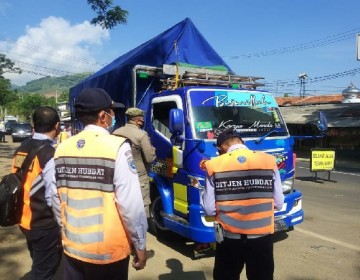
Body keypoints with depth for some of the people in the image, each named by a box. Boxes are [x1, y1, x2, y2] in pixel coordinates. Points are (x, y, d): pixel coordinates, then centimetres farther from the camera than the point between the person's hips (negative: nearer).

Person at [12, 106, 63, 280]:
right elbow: (54, 197, -22)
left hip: (24, 220, 7)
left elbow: (23, 184, 6)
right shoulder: (50, 155, -23)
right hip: (44, 225, -7)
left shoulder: (21, 149, 0)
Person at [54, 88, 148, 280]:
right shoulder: (117, 147, -18)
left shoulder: (62, 148, -2)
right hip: (109, 251, -4)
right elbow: (131, 205, -18)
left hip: (72, 247, 5)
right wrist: (140, 245, -6)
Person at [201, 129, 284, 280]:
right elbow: (278, 203, 0)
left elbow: (209, 208, -6)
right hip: (262, 235, 1)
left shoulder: (214, 165, -9)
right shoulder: (269, 161, -5)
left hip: (229, 237, -1)